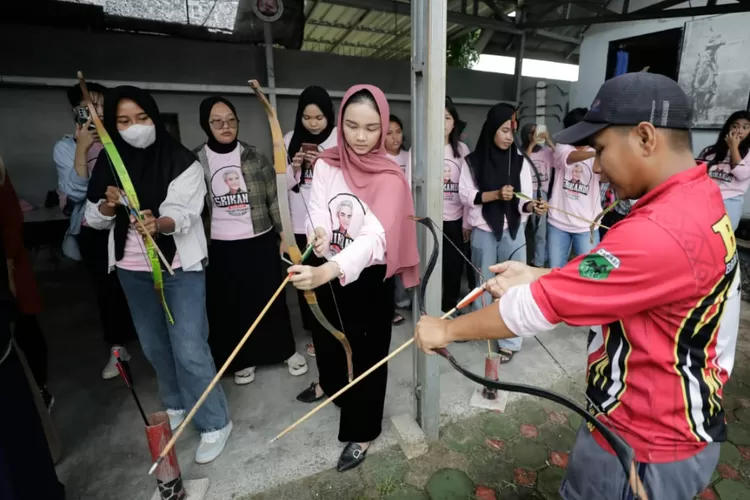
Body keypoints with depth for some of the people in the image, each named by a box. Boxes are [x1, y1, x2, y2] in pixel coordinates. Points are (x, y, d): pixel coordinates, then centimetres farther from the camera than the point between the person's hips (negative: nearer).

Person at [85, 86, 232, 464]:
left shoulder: (181, 161, -12)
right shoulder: (108, 163, 3)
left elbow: (183, 214, -21)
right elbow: (94, 220, 6)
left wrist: (158, 223, -42)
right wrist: (109, 204, -15)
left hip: (180, 267, -5)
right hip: (133, 270, 6)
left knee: (189, 349, -6)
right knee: (154, 345, 18)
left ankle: (214, 423, 14)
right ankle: (175, 404, 42)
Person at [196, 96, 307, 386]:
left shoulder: (254, 156, 0)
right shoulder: (195, 161, -1)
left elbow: (274, 199, 2)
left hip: (260, 241, 0)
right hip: (220, 247, 1)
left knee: (271, 299, 10)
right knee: (229, 305, 10)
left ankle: (287, 351, 30)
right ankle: (244, 360, 32)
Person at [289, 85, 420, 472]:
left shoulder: (390, 177, -17)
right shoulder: (325, 164, -4)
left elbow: (374, 235, -31)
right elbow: (317, 213, -14)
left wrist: (328, 270, -48)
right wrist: (317, 236, -39)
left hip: (368, 277, -4)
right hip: (326, 271, 5)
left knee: (367, 352, 8)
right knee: (326, 334, 24)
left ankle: (362, 430, 34)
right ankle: (330, 383, 59)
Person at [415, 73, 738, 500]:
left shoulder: (661, 232, -33)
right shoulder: (701, 199, 0)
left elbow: (539, 305, -28)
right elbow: (611, 282, 7)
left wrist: (446, 330, -16)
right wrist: (536, 277, -5)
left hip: (645, 450, -8)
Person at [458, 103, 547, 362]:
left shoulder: (521, 161, 0)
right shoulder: (473, 160, -3)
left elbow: (523, 201, -5)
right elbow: (466, 195, -7)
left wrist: (532, 206, -28)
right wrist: (496, 194, -19)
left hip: (513, 231, 1)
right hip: (483, 231, -1)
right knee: (483, 283, 14)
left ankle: (509, 341, 14)